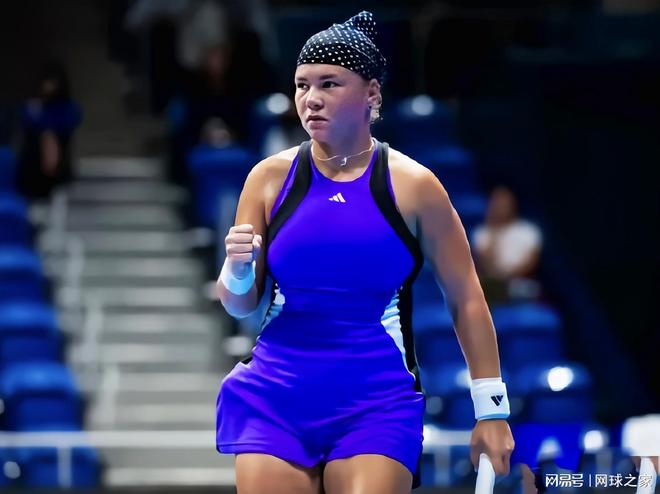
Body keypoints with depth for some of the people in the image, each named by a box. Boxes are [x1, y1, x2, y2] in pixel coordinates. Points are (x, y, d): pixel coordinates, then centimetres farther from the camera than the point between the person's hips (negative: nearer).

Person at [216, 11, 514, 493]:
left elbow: (467, 300, 4)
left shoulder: (413, 185, -2)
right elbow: (238, 306, 7)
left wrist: (491, 408, 2)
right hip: (276, 398, 2)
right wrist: (238, 270, -16)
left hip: (377, 404, -2)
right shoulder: (271, 177, 4)